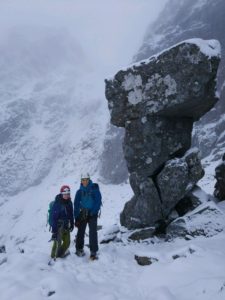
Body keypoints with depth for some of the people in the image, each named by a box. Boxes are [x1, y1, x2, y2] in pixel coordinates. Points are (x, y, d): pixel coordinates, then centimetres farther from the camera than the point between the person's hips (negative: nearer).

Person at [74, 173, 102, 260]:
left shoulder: (94, 189, -6)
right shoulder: (79, 191, 2)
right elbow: (76, 204, 2)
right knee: (80, 232, 7)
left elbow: (98, 202, -8)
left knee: (93, 233, -9)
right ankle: (79, 249, 25)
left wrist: (93, 212, -17)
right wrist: (76, 217, -4)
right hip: (82, 214, 3)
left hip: (92, 214, -3)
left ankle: (93, 252, -5)